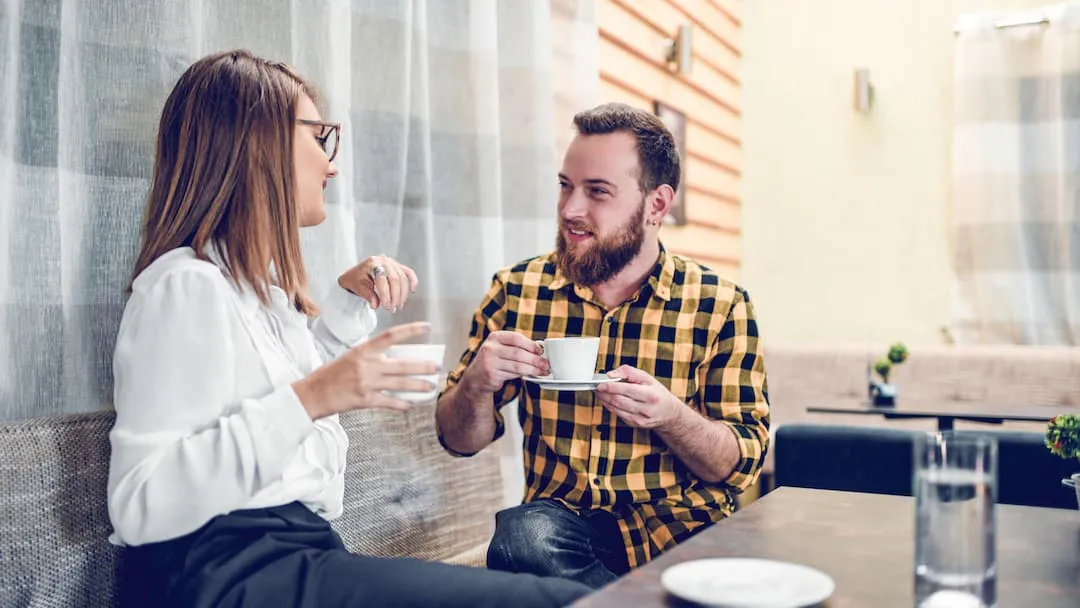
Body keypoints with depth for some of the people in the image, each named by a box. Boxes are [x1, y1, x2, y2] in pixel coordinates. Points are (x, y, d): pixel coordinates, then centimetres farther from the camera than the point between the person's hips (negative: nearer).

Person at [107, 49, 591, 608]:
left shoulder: (259, 282, 17)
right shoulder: (188, 284, -11)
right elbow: (140, 506, -19)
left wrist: (351, 301, 19)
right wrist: (307, 400, -25)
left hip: (292, 551, 9)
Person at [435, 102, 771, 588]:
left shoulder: (720, 305, -2)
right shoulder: (517, 291, 2)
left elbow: (743, 465, -2)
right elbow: (460, 440, 7)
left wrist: (670, 416, -22)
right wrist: (478, 384, -16)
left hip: (683, 530, -2)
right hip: (559, 520, 3)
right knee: (521, 534, -32)